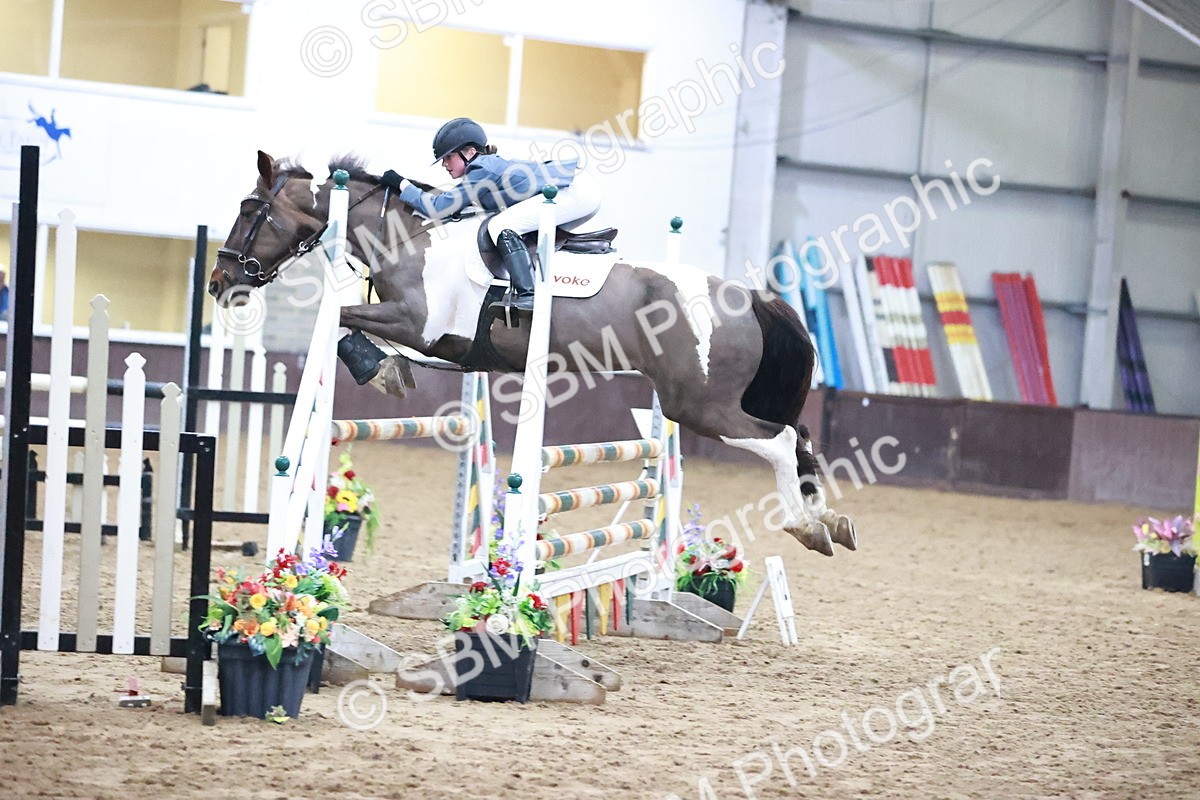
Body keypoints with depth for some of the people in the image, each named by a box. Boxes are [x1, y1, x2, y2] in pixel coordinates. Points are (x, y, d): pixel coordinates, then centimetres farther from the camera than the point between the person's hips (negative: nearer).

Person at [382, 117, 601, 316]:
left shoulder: (481, 172, -10)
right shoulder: (491, 164, 17)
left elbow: (437, 208, -10)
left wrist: (402, 184, 0)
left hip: (575, 191, -10)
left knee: (501, 225, -17)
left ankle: (526, 294, -28)